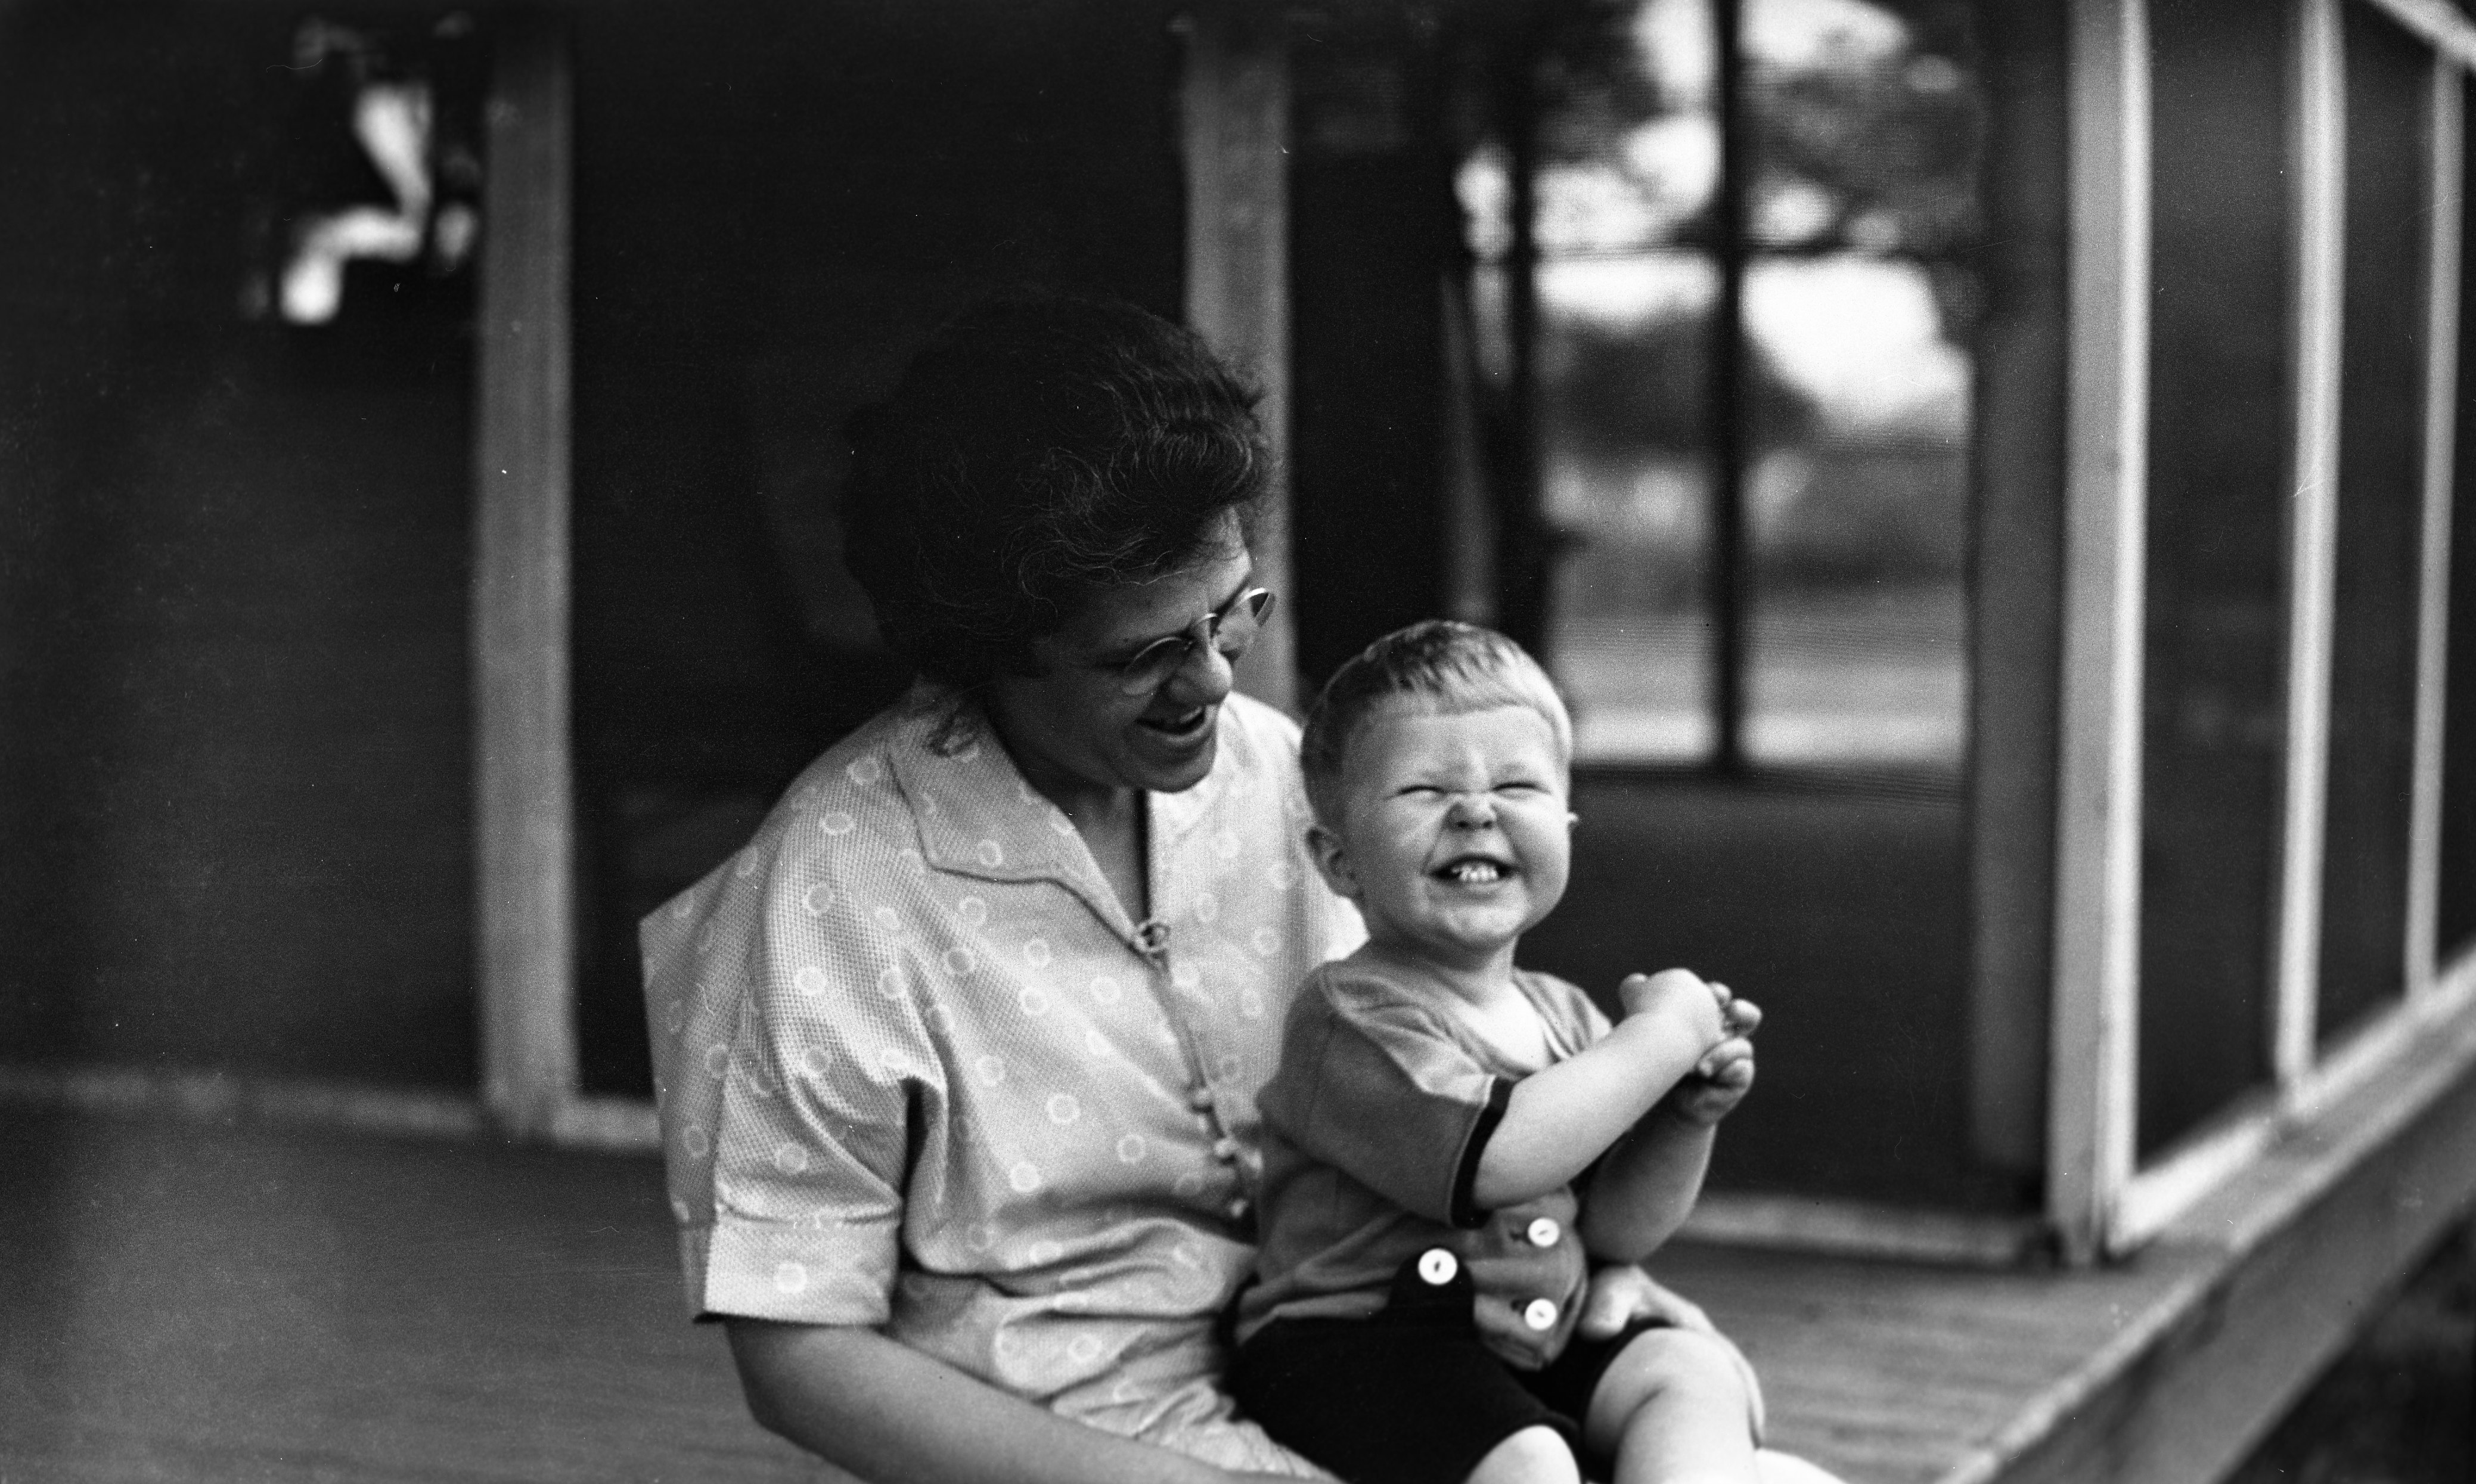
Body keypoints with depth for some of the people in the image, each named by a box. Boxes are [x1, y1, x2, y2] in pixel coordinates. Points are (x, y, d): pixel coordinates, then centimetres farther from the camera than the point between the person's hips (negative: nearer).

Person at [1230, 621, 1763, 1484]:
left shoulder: (1563, 1016, 12)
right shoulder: (1353, 1015, -13)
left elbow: (1617, 1230, 13)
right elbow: (1491, 1158, -28)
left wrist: (1687, 1117, -6)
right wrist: (1659, 1036, -19)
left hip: (1529, 1342, 8)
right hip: (1345, 1344, -8)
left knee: (1696, 1373, -13)